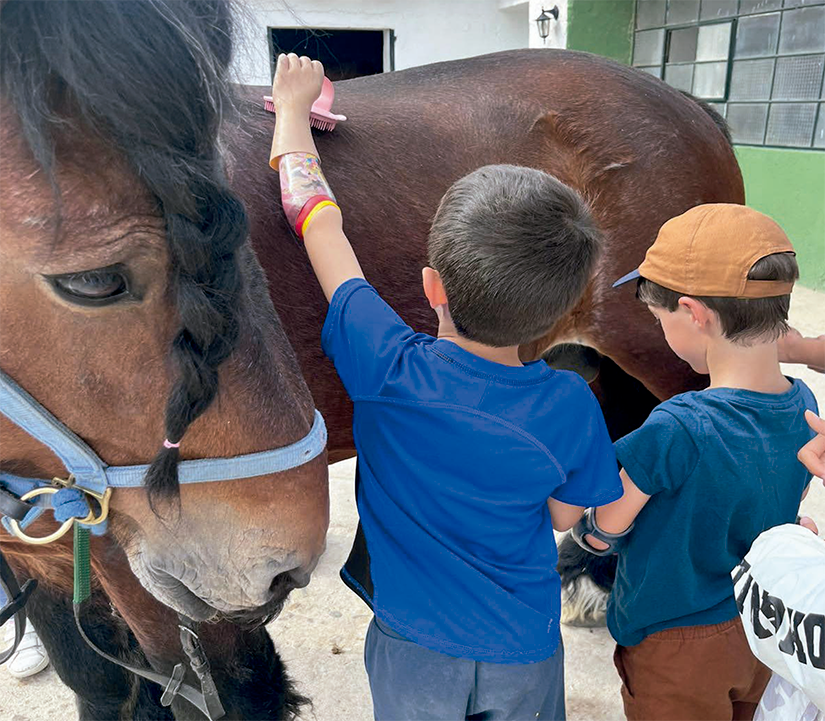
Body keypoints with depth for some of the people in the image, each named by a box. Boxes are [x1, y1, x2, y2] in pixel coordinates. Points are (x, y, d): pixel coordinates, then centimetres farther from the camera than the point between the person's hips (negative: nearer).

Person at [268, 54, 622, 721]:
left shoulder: (388, 370, -29)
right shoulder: (570, 407, -23)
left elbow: (317, 218, -17)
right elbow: (562, 516, -4)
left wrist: (293, 107, -2)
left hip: (414, 648, -1)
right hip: (526, 653, 1)